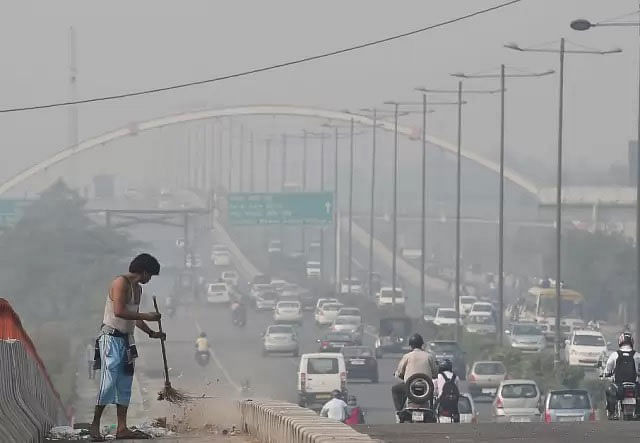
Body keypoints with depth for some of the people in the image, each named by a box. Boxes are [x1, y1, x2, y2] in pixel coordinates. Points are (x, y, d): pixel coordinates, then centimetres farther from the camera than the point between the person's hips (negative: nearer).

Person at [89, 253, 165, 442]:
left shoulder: (137, 288, 18)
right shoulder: (121, 283, -12)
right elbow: (119, 312, -23)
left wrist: (151, 333, 19)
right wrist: (146, 317, -19)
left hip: (127, 339, 10)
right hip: (112, 338, -10)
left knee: (125, 385, 5)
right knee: (109, 382, -11)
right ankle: (95, 425, -3)